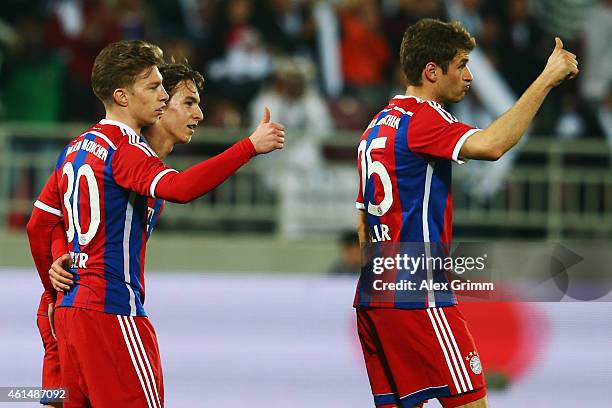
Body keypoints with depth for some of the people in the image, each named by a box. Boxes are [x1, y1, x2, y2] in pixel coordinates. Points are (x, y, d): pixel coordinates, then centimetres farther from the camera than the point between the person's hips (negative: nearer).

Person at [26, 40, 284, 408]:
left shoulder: (75, 150, 15)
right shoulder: (127, 152, -12)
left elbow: (38, 226, 20)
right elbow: (180, 188, -32)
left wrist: (55, 291, 30)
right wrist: (251, 146, -32)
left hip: (69, 307, 9)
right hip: (112, 311, -9)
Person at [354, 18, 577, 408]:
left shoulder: (377, 126, 18)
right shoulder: (422, 117, -11)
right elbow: (490, 145, -30)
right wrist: (547, 79, -26)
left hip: (373, 297, 9)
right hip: (419, 297, -9)